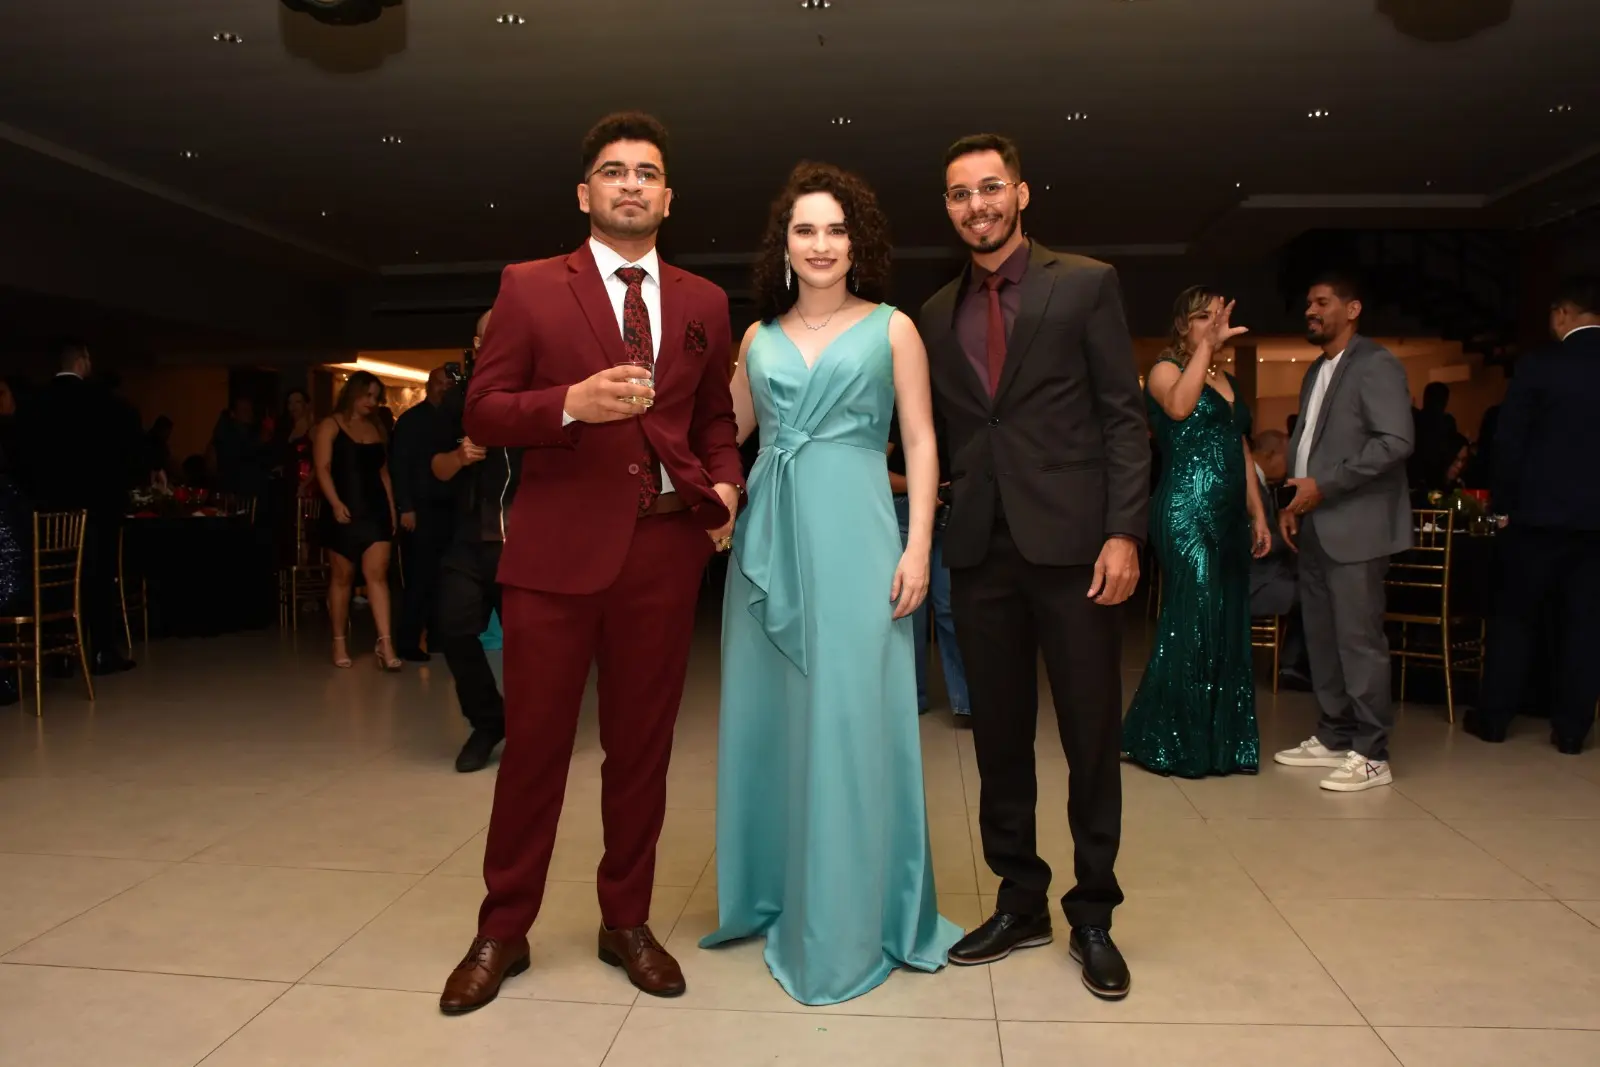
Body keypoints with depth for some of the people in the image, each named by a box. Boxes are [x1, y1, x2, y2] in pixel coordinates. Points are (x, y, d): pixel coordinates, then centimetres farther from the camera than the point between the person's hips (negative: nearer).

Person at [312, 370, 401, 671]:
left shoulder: (377, 429, 14)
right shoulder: (330, 425, 1)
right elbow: (323, 469, -9)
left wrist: (392, 509, 8)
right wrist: (335, 504, -22)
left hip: (375, 510, 3)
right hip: (344, 511, -3)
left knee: (377, 573, -8)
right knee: (343, 576, 4)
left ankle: (385, 642, -15)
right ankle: (340, 642, 15)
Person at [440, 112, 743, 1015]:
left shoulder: (704, 303, 12)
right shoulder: (531, 288, 4)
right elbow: (484, 412, -1)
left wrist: (725, 482, -1)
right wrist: (572, 403, -18)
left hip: (668, 547, 3)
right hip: (559, 546, -2)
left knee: (643, 746, 11)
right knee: (535, 744, 5)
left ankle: (627, 922, 29)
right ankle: (503, 932, 23)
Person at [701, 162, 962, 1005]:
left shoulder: (891, 328, 5)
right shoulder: (759, 337, 14)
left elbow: (921, 441, 0)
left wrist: (918, 547, -9)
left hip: (853, 536, -4)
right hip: (768, 536, 4)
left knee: (847, 722, -2)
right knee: (767, 718, 10)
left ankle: (845, 923, 12)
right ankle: (768, 894, 27)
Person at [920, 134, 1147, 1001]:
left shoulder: (1085, 284, 2)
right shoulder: (937, 314, 13)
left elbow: (1124, 417, -3)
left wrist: (1123, 532, -11)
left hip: (1070, 541, -4)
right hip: (980, 548, 4)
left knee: (1092, 736, 4)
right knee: (999, 736, 11)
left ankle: (1093, 916, 20)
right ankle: (1020, 902, 26)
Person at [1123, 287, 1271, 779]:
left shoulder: (1230, 382, 20)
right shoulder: (1166, 369, -2)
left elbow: (1242, 453, 20)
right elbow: (1179, 406, -26)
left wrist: (1258, 515, 15)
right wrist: (1206, 345, -23)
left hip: (1230, 516, 8)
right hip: (1186, 512, -8)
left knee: (1228, 627, 8)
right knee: (1192, 623, -8)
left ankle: (1221, 742, 18)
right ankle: (1168, 743, 3)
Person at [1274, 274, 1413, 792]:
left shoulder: (1376, 365, -7)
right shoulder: (1316, 372, 19)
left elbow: (1395, 441, -17)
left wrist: (1324, 485, -17)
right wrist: (1294, 504, 9)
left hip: (1356, 527, -8)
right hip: (1316, 527, 8)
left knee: (1359, 639, -5)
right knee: (1321, 637, 11)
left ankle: (1371, 755, 3)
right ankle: (1334, 737, 22)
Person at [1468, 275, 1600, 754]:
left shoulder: (1539, 364, -8)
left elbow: (1508, 440, -7)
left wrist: (1503, 503, 3)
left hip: (1541, 510, -3)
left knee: (1515, 615, 8)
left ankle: (1494, 717, 13)